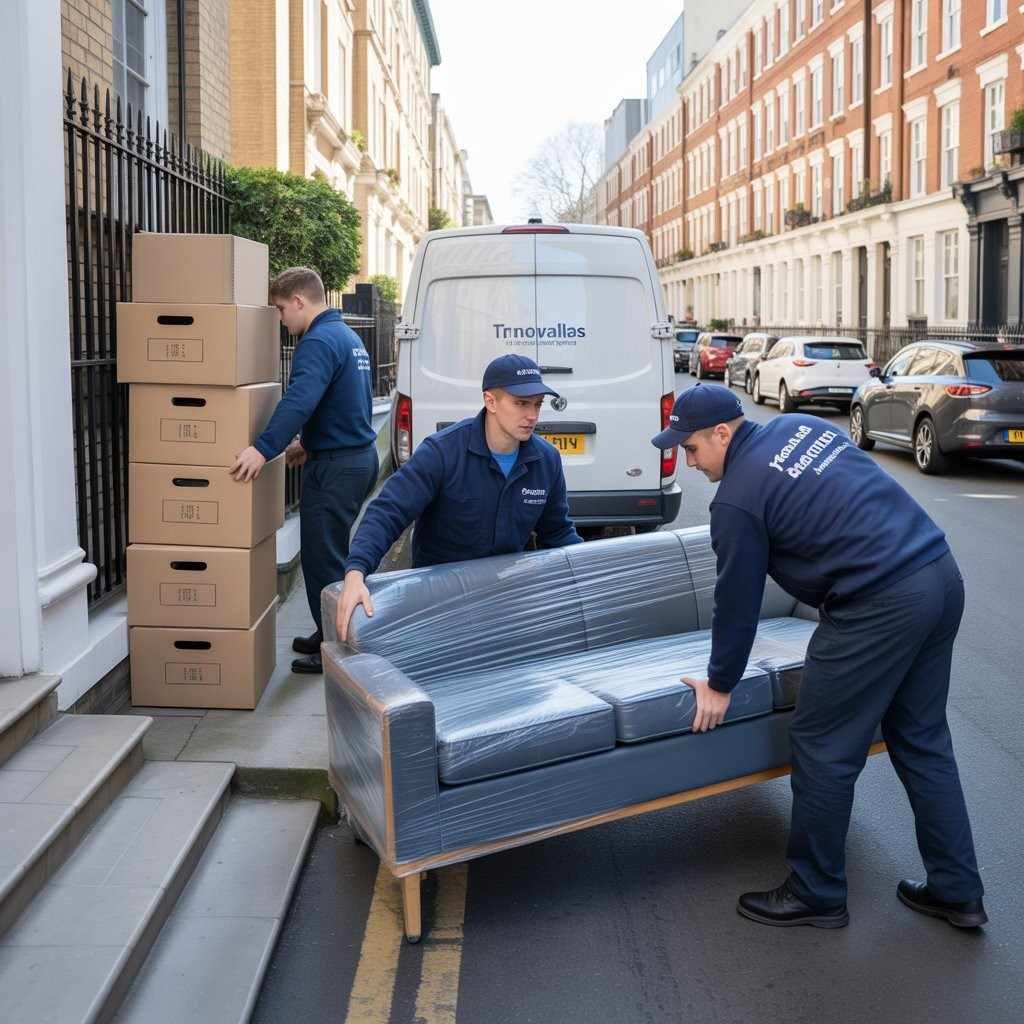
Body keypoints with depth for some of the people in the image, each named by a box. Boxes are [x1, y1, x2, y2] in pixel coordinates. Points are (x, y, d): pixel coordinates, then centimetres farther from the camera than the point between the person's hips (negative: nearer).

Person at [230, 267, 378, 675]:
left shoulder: (319, 342, -17)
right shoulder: (348, 336, 15)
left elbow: (300, 399, -33)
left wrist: (263, 449, -40)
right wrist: (310, 443, 20)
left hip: (336, 467, -10)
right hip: (359, 456, 10)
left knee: (322, 559, -1)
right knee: (332, 554, 19)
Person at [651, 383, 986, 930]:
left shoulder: (737, 500, -9)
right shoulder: (799, 425, 13)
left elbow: (737, 601, -2)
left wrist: (719, 684, 11)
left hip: (880, 607, -9)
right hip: (942, 575, 9)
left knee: (824, 751, 5)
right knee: (923, 742, 18)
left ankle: (816, 895, 19)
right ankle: (956, 890, 26)